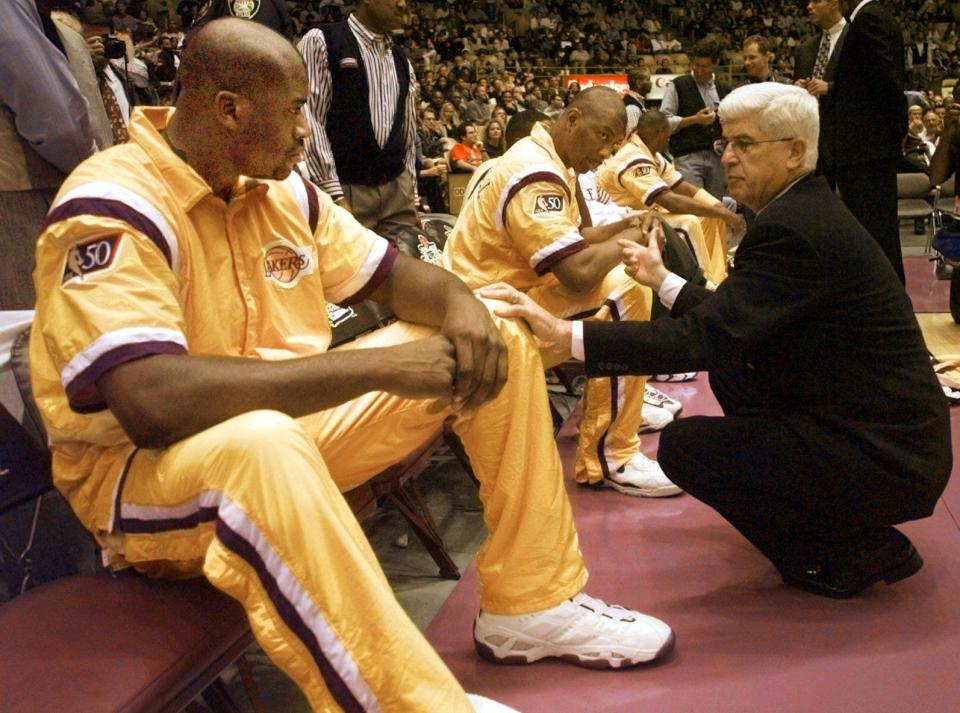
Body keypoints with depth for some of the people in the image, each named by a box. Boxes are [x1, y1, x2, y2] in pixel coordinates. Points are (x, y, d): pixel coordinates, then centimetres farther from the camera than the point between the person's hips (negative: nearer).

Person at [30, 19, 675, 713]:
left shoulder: (282, 188, 2)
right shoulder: (113, 211, -22)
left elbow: (395, 273, 12)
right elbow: (154, 404, -36)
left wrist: (461, 308, -13)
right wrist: (378, 366, -33)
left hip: (293, 423, 8)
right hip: (146, 469, -8)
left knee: (500, 343, 2)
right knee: (259, 444, -44)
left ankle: (531, 604, 5)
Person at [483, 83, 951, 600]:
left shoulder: (792, 229, -22)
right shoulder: (806, 210, 9)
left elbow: (704, 337, -30)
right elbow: (733, 322, 14)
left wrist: (565, 334, -33)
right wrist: (662, 281, 13)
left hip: (888, 458, -10)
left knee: (686, 446, -12)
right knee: (730, 362, 16)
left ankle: (861, 552, 0)